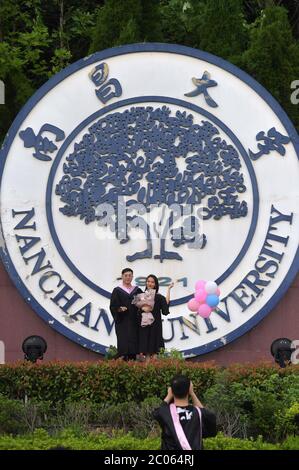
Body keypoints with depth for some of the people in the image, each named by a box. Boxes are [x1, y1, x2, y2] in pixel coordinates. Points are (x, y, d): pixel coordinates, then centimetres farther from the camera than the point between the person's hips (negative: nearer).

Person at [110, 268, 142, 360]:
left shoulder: (137, 290, 13)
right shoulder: (117, 290, 4)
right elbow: (113, 307, -2)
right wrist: (119, 309, -22)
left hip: (134, 322, 3)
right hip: (122, 322, -3)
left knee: (134, 343, -1)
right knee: (123, 343, -10)